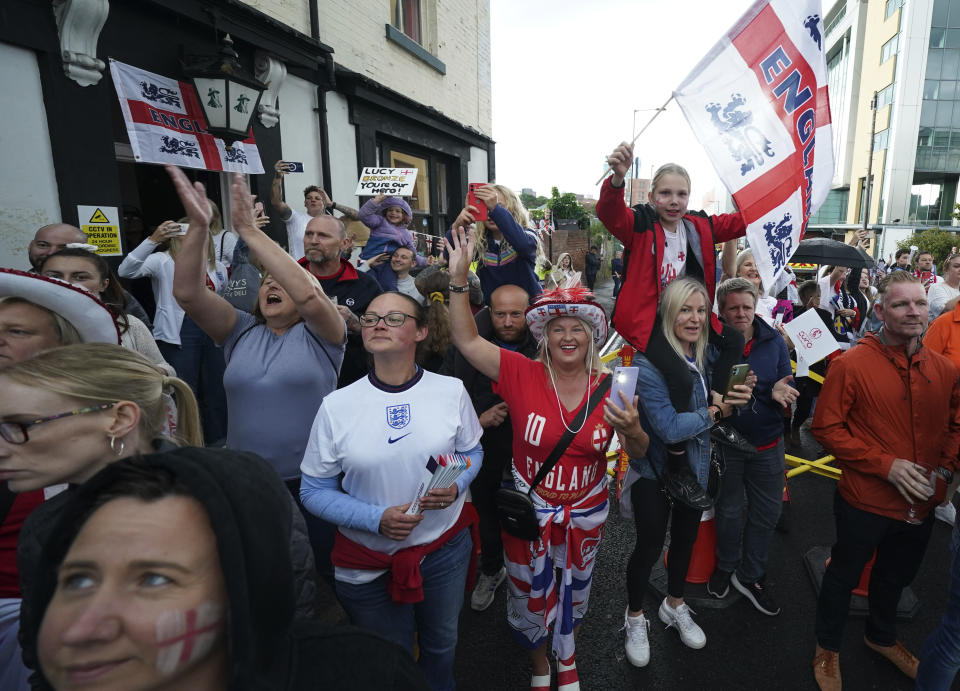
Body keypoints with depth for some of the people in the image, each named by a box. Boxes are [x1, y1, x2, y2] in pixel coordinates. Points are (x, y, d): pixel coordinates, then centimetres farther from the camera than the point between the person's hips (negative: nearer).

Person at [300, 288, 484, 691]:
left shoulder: (451, 391, -10)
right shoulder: (337, 405, -14)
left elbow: (471, 452, 4)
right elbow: (314, 491, -8)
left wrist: (456, 486, -17)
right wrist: (376, 518, -23)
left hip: (445, 548, 2)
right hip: (367, 562, -1)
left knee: (441, 645, 28)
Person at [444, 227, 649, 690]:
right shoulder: (522, 375, -16)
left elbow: (638, 453, -3)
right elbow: (467, 341, -21)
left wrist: (633, 431, -27)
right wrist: (458, 279, -30)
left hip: (585, 513, 2)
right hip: (529, 509, -1)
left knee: (574, 592, 27)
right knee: (530, 596, 21)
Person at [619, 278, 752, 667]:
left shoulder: (705, 355, -3)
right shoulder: (649, 363, -26)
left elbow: (710, 395, 10)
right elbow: (669, 427, -30)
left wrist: (723, 396, -13)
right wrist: (715, 411, -18)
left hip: (695, 466, 7)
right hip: (655, 471, -7)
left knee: (686, 537, 23)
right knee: (649, 546, 9)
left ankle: (674, 606, 49)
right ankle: (634, 619, 35)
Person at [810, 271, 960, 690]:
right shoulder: (851, 365, -19)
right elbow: (826, 428, -17)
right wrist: (885, 464, -21)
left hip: (921, 505, 6)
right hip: (865, 502, -5)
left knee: (896, 576, 28)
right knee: (844, 576, 15)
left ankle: (882, 637, 56)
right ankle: (828, 649, 40)